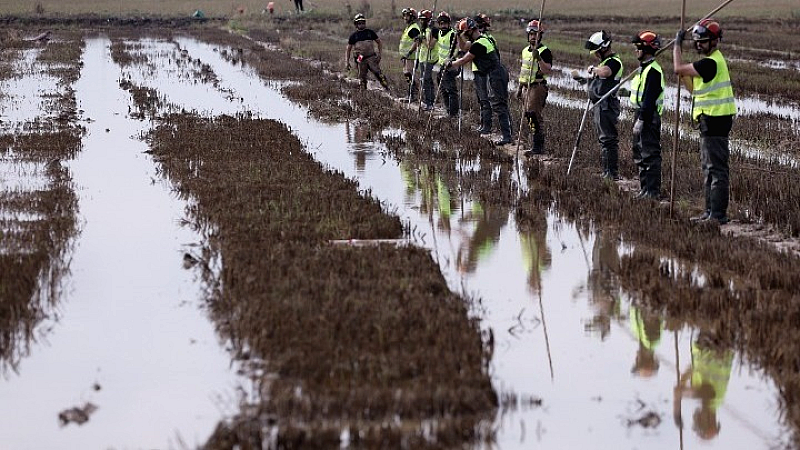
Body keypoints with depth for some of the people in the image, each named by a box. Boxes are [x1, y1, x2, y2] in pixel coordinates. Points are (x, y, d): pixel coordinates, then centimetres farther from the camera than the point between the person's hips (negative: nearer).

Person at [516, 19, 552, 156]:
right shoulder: (525, 51, 17)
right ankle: (539, 144, 17)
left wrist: (539, 58, -30)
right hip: (526, 87, 9)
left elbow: (548, 70, -19)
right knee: (529, 115, 9)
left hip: (538, 87, -8)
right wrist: (519, 87, 23)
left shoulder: (545, 51, -9)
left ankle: (537, 146, -13)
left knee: (534, 115, -14)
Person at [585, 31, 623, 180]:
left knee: (608, 139, -10)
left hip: (606, 106, -11)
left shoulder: (614, 62, -14)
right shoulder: (604, 62, 18)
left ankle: (612, 173, -9)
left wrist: (594, 69, -16)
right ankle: (607, 173, 21)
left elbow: (604, 72, -35)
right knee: (604, 139, 15)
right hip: (599, 105, 11)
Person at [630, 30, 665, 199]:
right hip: (640, 114, 11)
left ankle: (653, 191, -6)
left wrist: (641, 120, -24)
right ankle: (644, 188, 24)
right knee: (639, 154, 17)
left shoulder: (653, 70, -18)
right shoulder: (643, 68, 16)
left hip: (648, 116, -11)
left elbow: (649, 98, -23)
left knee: (650, 154, -8)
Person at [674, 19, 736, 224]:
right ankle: (710, 211, 22)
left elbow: (679, 69, -17)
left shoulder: (711, 63, -18)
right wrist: (683, 75, 9)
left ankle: (718, 214, -10)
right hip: (711, 120, 11)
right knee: (709, 168, 16)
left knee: (716, 167, -9)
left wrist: (677, 43, -4)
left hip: (715, 120, -11)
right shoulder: (712, 61, 16)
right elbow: (694, 88, 22)